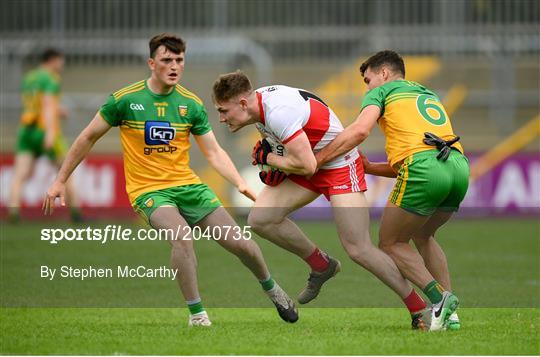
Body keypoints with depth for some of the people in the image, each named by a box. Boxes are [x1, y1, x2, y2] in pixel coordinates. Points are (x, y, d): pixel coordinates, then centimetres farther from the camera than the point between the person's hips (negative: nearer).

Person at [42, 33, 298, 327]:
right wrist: (60, 181, 4)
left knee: (238, 242, -4)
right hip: (148, 191, -4)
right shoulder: (125, 100, -7)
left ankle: (273, 290, 27)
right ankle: (196, 314, -20)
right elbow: (87, 139, 3)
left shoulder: (191, 104, 1)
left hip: (187, 185, 4)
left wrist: (240, 184, -10)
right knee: (182, 235, -34)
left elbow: (214, 152, 6)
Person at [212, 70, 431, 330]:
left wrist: (268, 158, -16)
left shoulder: (278, 112, -31)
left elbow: (305, 165, -31)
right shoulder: (257, 101, -3)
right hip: (313, 163, 9)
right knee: (260, 219, -5)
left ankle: (419, 309, -4)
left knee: (359, 249, -15)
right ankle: (321, 265, 15)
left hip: (340, 165, -9)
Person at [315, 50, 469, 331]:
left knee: (391, 243, 11)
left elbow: (360, 130, -5)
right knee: (422, 236, 29)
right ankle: (450, 313, 16)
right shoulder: (430, 95, 35)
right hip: (459, 166, 7)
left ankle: (438, 297, -9)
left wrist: (316, 160, 2)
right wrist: (367, 167, 33)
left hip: (424, 169, -6)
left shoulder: (382, 91, 16)